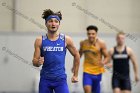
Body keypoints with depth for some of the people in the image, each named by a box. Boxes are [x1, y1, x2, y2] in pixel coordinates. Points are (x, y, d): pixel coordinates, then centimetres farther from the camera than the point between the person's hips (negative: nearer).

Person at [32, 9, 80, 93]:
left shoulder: (66, 40, -1)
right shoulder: (40, 40, 0)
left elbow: (76, 55, 12)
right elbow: (35, 62, 2)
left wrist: (75, 75, 13)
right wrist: (38, 62, -21)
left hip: (60, 79, -1)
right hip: (45, 80, 1)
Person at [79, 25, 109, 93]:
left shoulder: (101, 43, -10)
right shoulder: (83, 43, -1)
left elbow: (107, 57, -7)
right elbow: (80, 54, 18)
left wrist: (103, 62, -28)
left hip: (97, 71, -1)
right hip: (87, 70, 1)